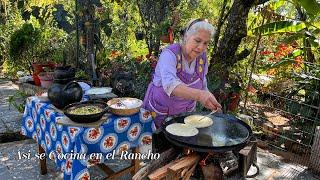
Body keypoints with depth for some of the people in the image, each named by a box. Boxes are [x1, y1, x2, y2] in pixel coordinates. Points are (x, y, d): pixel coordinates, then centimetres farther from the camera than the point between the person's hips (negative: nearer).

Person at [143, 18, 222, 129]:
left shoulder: (202, 58, -6)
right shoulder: (170, 54, -24)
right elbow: (170, 84, -42)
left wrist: (212, 103, -4)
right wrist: (199, 95, -55)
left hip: (186, 112, 5)